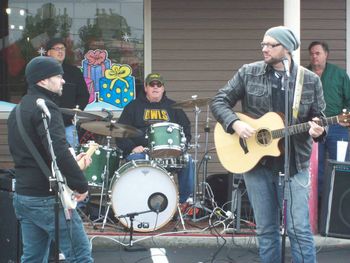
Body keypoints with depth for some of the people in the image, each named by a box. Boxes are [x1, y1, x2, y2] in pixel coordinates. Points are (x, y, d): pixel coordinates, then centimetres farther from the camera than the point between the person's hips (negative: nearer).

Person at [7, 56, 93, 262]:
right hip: (47, 198, -9)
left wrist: (71, 161, 18)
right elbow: (59, 151, -26)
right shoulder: (45, 107, -13)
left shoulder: (18, 110, 17)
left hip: (23, 196, 9)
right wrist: (81, 184, -19)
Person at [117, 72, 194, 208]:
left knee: (187, 161, -24)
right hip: (141, 150, -2)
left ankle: (185, 200, -12)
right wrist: (132, 147, -10)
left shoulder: (172, 107, 20)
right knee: (136, 159, -36)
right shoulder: (134, 106, 13)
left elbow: (186, 129, 20)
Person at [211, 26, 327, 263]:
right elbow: (219, 102, 5)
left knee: (299, 230, -6)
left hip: (294, 164, -1)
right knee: (266, 230, 9)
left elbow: (318, 117, 7)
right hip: (255, 160, 2)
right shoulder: (248, 73, 2)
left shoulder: (310, 80, 1)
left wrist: (318, 130, -16)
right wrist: (235, 123, -13)